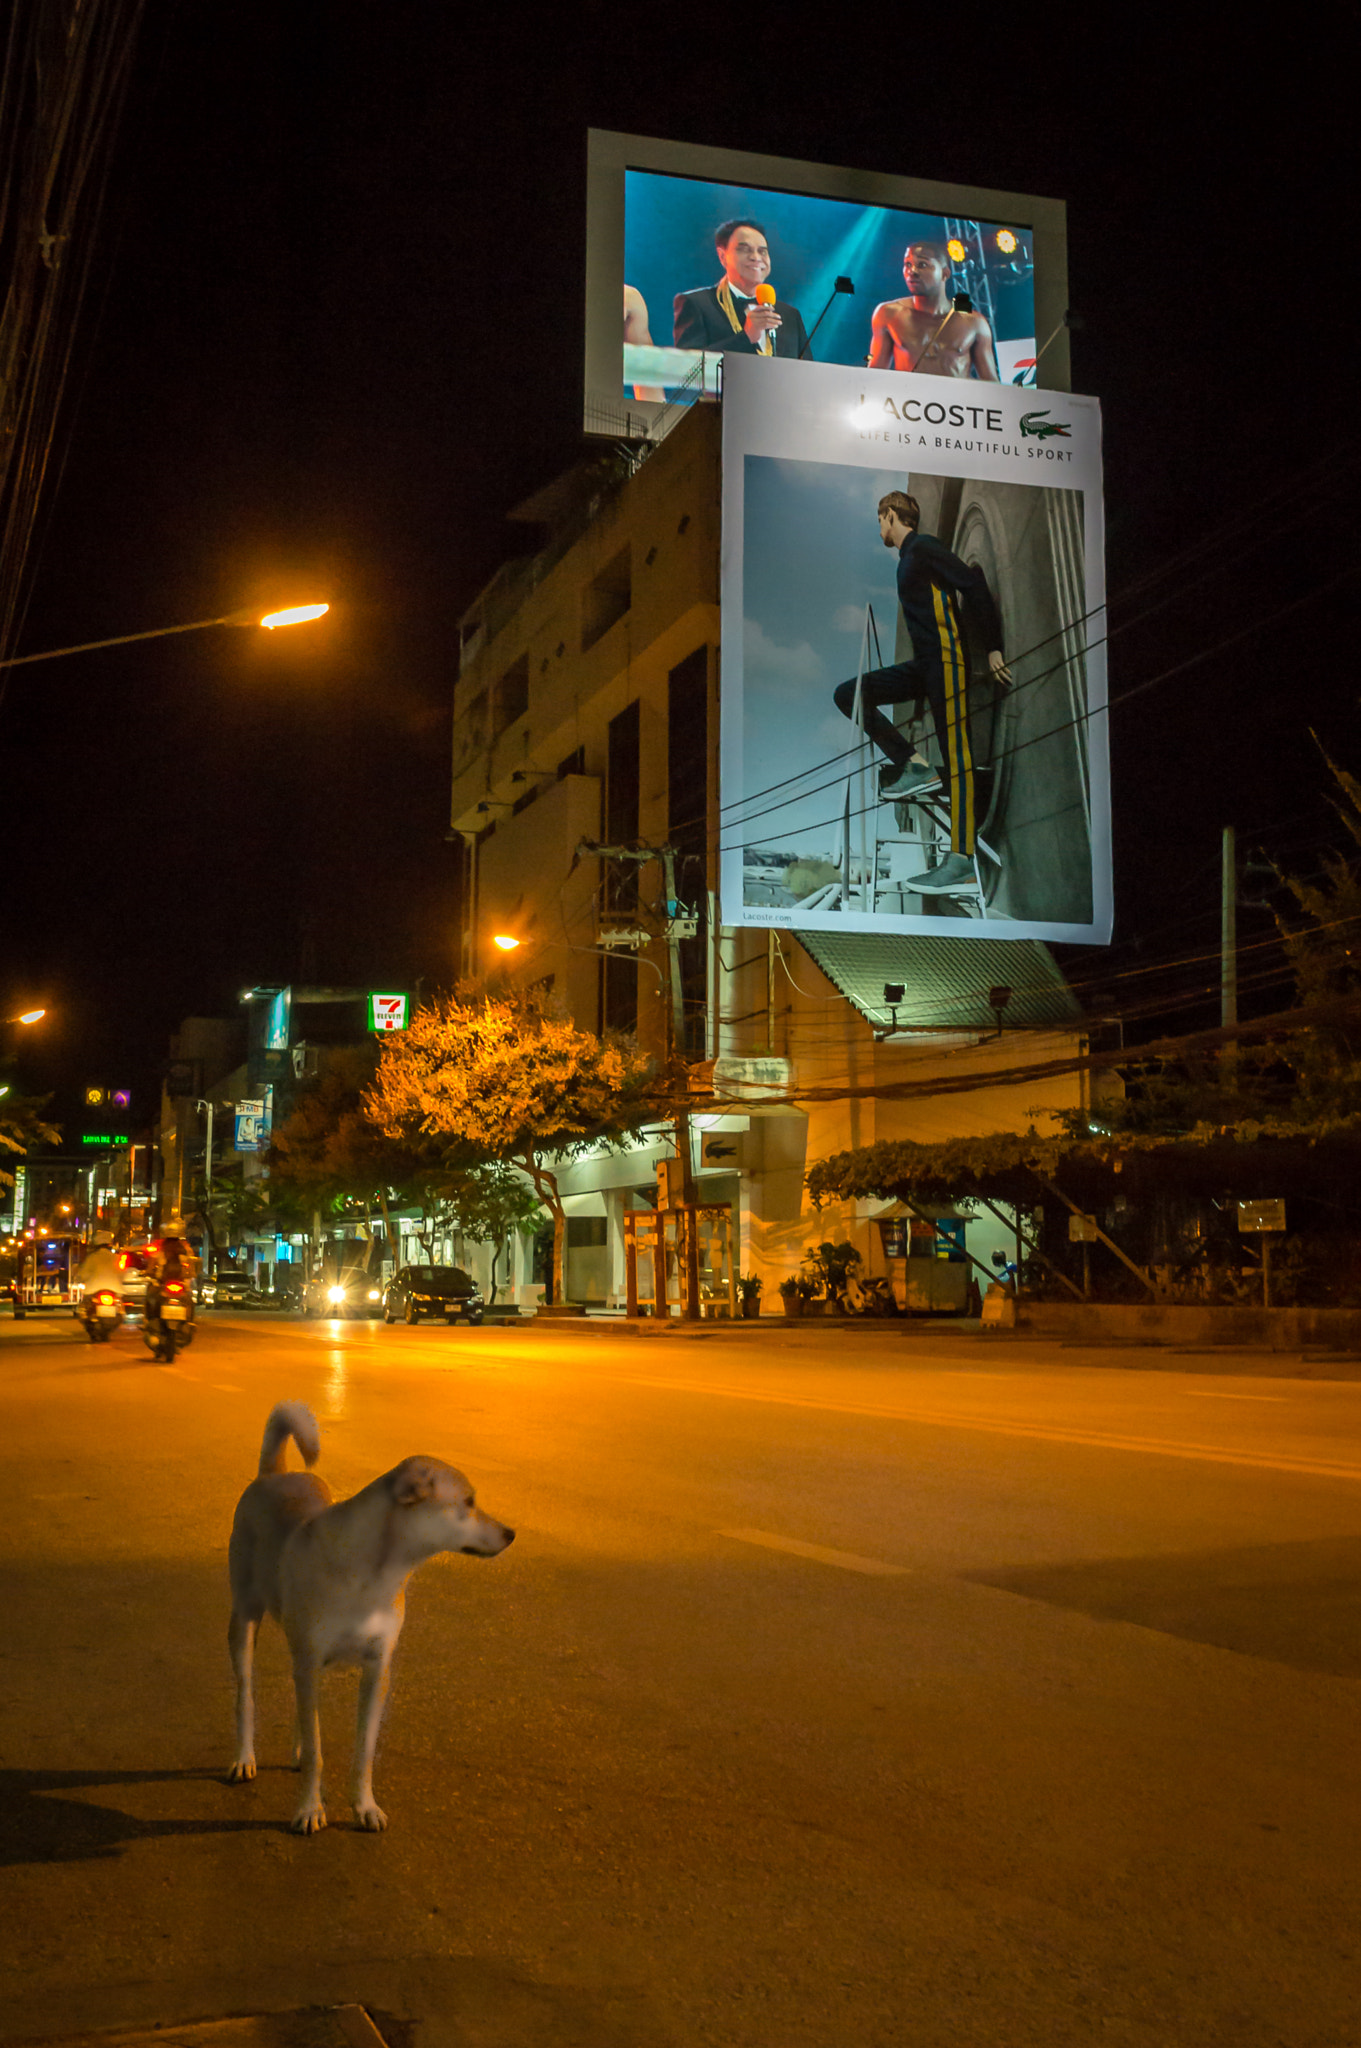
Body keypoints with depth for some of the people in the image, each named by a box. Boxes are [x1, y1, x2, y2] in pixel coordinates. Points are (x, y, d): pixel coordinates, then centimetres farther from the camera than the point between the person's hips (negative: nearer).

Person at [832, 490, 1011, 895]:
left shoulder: (923, 548, -7)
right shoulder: (908, 557, 22)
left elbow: (973, 586, -16)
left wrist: (992, 648, -16)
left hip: (946, 659, -10)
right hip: (923, 665, 10)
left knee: (955, 754, -13)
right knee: (848, 694, 7)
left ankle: (962, 862, -17)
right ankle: (911, 769, 0)